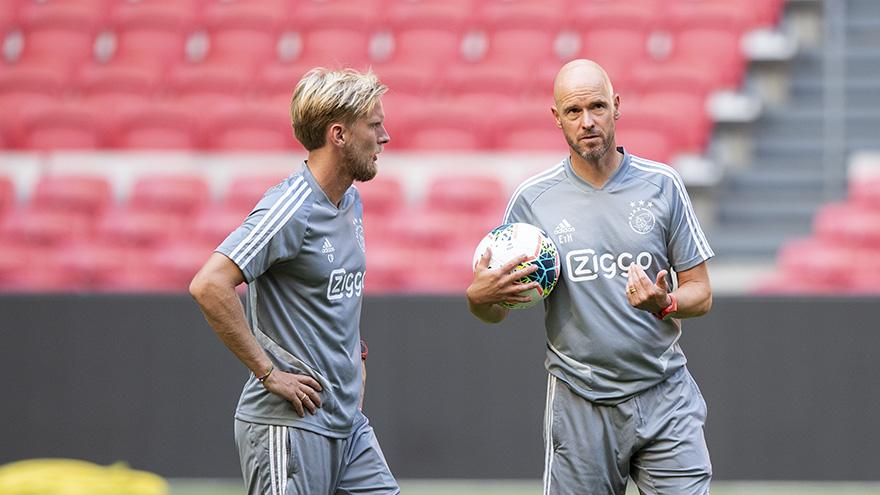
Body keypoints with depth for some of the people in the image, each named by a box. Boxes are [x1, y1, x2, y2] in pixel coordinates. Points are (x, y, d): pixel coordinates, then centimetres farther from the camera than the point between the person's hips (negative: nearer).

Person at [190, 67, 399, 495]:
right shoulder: (290, 210, -16)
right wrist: (268, 372, -21)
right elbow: (209, 286, -26)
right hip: (288, 425, -9)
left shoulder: (351, 201, 13)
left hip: (348, 423, 9)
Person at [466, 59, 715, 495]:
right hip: (579, 406, 0)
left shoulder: (662, 185, 3)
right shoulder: (531, 200, 1)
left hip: (665, 398, 0)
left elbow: (701, 293, 5)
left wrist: (664, 304, -17)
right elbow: (495, 312, 7)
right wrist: (478, 297, -17)